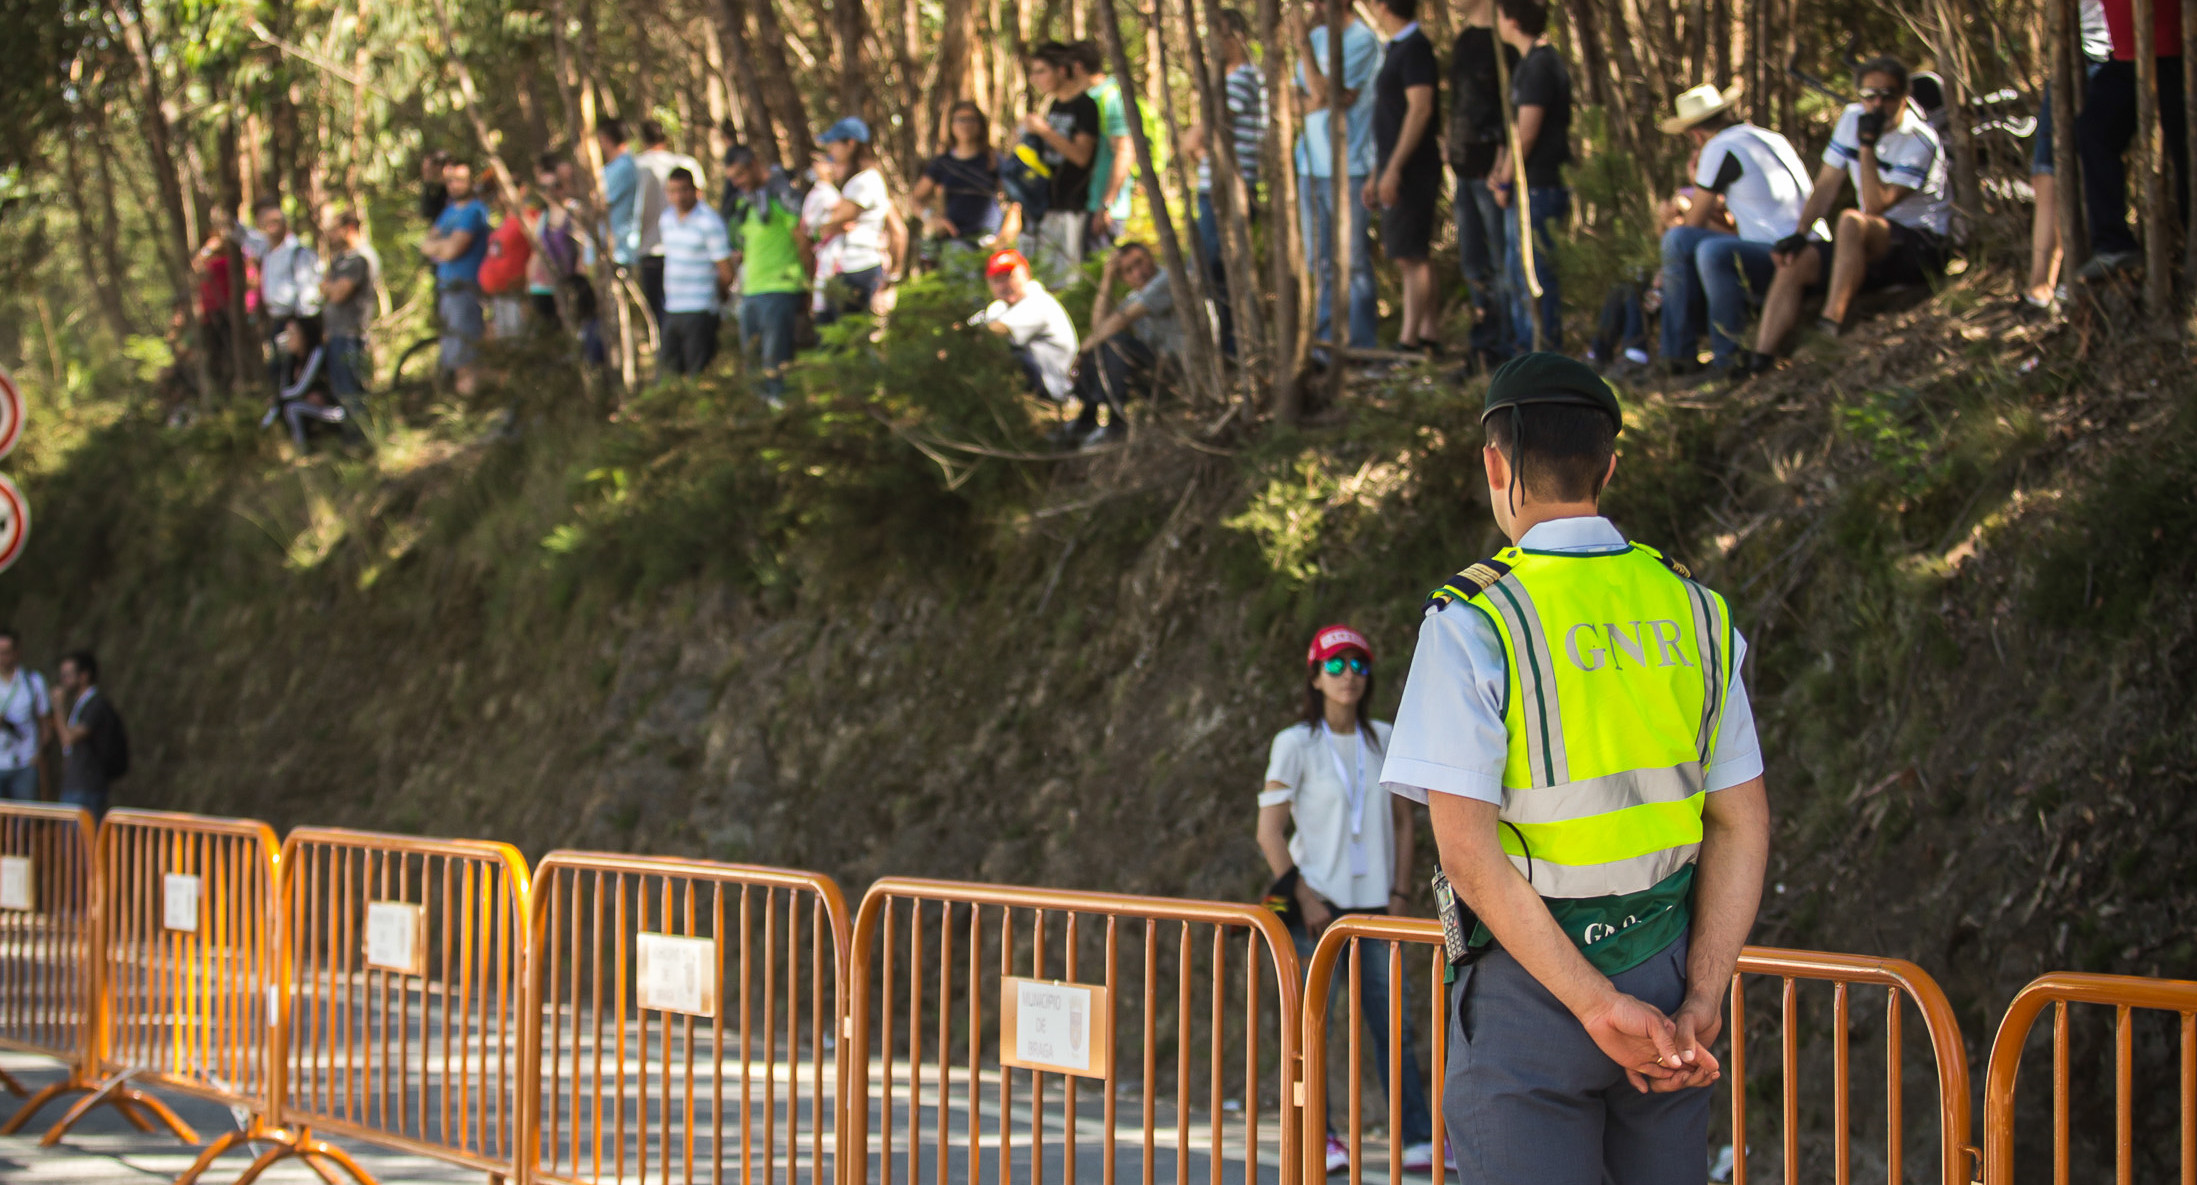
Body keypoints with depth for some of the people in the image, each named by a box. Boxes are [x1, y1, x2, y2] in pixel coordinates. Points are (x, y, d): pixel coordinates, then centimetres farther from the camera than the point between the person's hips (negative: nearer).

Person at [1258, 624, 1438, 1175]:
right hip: (1317, 903, -4)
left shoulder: (1383, 740, 8)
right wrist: (1304, 897, -10)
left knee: (1394, 1025, 2)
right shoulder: (1295, 744, -4)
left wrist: (1399, 892, 5)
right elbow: (1269, 832, -5)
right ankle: (1318, 1140, 1)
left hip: (1373, 903, 4)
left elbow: (1401, 821, 14)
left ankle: (1418, 1141, 3)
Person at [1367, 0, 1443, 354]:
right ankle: (1429, 335, 12)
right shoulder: (1394, 50, 18)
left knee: (1411, 256, -10)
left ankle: (1409, 341, -11)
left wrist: (1393, 169, -23)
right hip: (1396, 170, 10)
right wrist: (1375, 175, 23)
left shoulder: (1416, 48, -12)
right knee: (1415, 256, 10)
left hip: (1412, 170, -10)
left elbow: (1420, 109, -20)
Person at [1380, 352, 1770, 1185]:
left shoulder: (1471, 621, -9)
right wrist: (1698, 1006, -3)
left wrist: (1600, 1008, -15)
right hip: (1668, 973, 5)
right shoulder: (1693, 610, 6)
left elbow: (1468, 852, -16)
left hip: (1529, 987, -4)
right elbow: (1742, 826, 2)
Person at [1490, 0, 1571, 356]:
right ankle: (1524, 350, 23)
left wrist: (1505, 181, -11)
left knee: (1535, 274, -7)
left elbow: (1526, 130, -18)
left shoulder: (1540, 65, -15)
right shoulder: (1529, 62, 17)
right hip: (1524, 187, 10)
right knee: (1516, 271, 16)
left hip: (1536, 188, -10)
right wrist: (1500, 173, 10)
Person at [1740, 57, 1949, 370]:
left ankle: (1832, 325, -41)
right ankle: (1760, 360, -23)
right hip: (1869, 249, 7)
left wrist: (1867, 145, -25)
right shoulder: (1853, 119, 4)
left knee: (1851, 221, -36)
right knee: (1793, 262, -14)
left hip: (1921, 246, -7)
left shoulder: (1920, 142, -16)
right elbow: (1827, 185, 7)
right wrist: (1799, 234, -5)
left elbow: (1876, 205, -24)